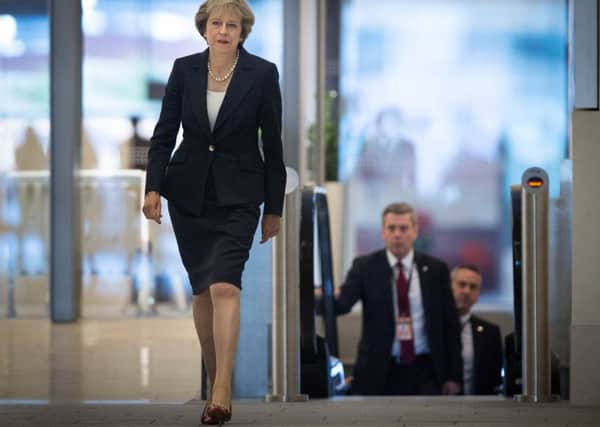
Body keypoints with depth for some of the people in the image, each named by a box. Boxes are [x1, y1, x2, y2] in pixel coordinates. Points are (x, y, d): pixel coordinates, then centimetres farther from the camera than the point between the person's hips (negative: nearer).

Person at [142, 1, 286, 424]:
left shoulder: (262, 74, -7)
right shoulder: (184, 70, 0)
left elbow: (272, 144, -2)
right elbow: (165, 133, 4)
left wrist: (274, 208, 0)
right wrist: (154, 187, -8)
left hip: (237, 195, -3)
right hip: (189, 191, 3)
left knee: (224, 285, -18)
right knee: (202, 289, 8)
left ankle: (222, 391, -21)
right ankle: (215, 381, 20)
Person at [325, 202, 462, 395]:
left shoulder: (435, 269, 4)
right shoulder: (365, 267, 1)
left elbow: (450, 323, 6)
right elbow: (342, 303, -14)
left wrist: (454, 376, 2)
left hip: (425, 372, 1)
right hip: (379, 372, -1)